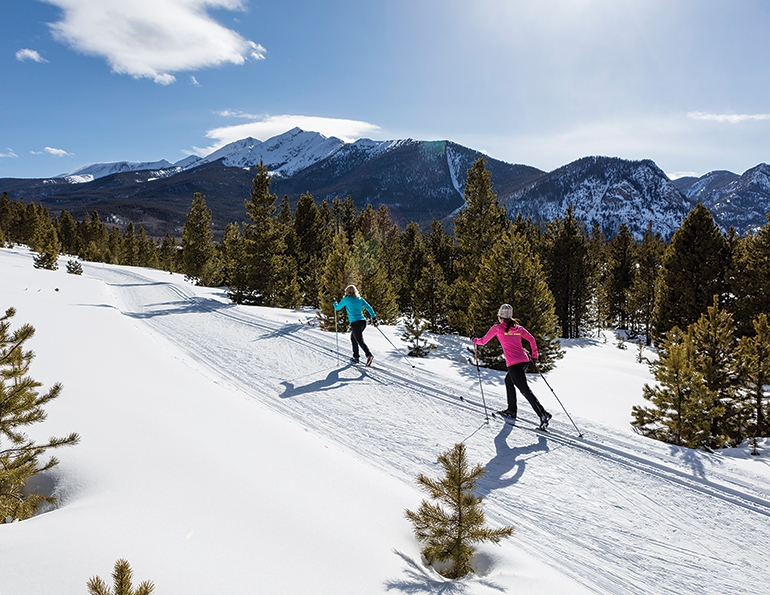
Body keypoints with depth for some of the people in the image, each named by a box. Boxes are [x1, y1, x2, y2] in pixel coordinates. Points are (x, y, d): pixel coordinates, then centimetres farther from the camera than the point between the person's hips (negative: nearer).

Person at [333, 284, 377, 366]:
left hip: (355, 323, -6)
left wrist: (334, 303, 34)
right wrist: (374, 317, 4)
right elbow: (369, 308, 5)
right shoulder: (360, 299, 13)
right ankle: (355, 357, 24)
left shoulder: (346, 299, 2)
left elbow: (338, 308, 14)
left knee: (360, 341, -10)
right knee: (353, 338, 23)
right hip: (363, 321, 6)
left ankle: (369, 355, -32)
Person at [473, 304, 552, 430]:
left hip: (514, 363, -7)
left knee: (525, 390, -6)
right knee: (508, 381, 26)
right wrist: (534, 355, 22)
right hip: (524, 360, 7)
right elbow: (531, 339, 12)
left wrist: (475, 340, 29)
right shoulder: (518, 327, 13)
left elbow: (483, 341, 8)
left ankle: (543, 414, -14)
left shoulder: (497, 327, -1)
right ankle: (511, 410, 31)